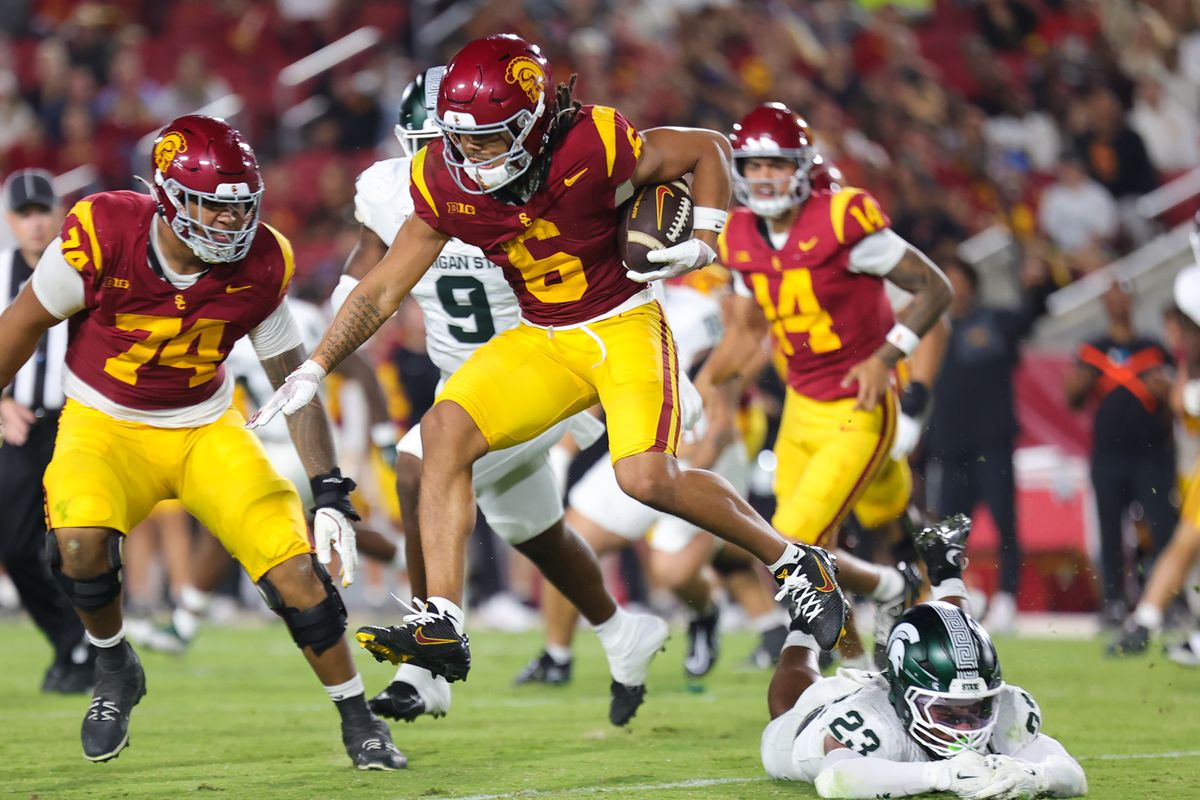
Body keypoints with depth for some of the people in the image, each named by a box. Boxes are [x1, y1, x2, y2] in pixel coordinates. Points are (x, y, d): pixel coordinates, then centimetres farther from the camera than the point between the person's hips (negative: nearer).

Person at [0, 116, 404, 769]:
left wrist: (330, 492, -9)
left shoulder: (260, 264, -15)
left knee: (295, 565, -12)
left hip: (207, 430, 2)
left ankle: (358, 720, 8)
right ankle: (114, 670, 0)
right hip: (104, 425, -2)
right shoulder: (102, 235, -24)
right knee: (80, 543, -31)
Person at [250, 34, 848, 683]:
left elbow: (707, 149, -7)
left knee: (646, 477, -23)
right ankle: (440, 627, -16)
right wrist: (314, 370, -2)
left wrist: (704, 242, -18)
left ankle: (789, 560, 1)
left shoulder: (590, 148, -23)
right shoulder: (443, 184, -9)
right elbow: (383, 290, 2)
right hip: (541, 339, 5)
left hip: (623, 324, -5)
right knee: (444, 431, -16)